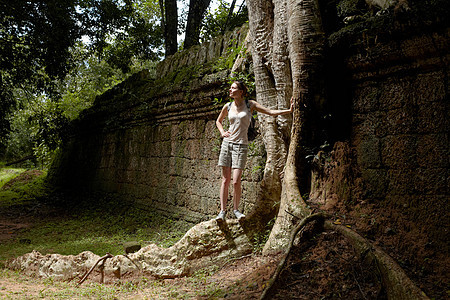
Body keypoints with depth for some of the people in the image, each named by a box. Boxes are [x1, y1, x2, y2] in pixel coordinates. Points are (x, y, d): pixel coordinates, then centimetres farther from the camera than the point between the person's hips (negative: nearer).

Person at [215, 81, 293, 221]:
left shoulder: (250, 104, 2)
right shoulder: (228, 106, 9)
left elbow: (270, 112, 0)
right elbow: (218, 121, 26)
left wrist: (289, 110, -8)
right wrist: (222, 132, 8)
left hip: (241, 145, -2)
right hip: (227, 143, 3)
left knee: (236, 181, -10)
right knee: (225, 180, 1)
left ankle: (236, 209, 9)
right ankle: (222, 210, 6)